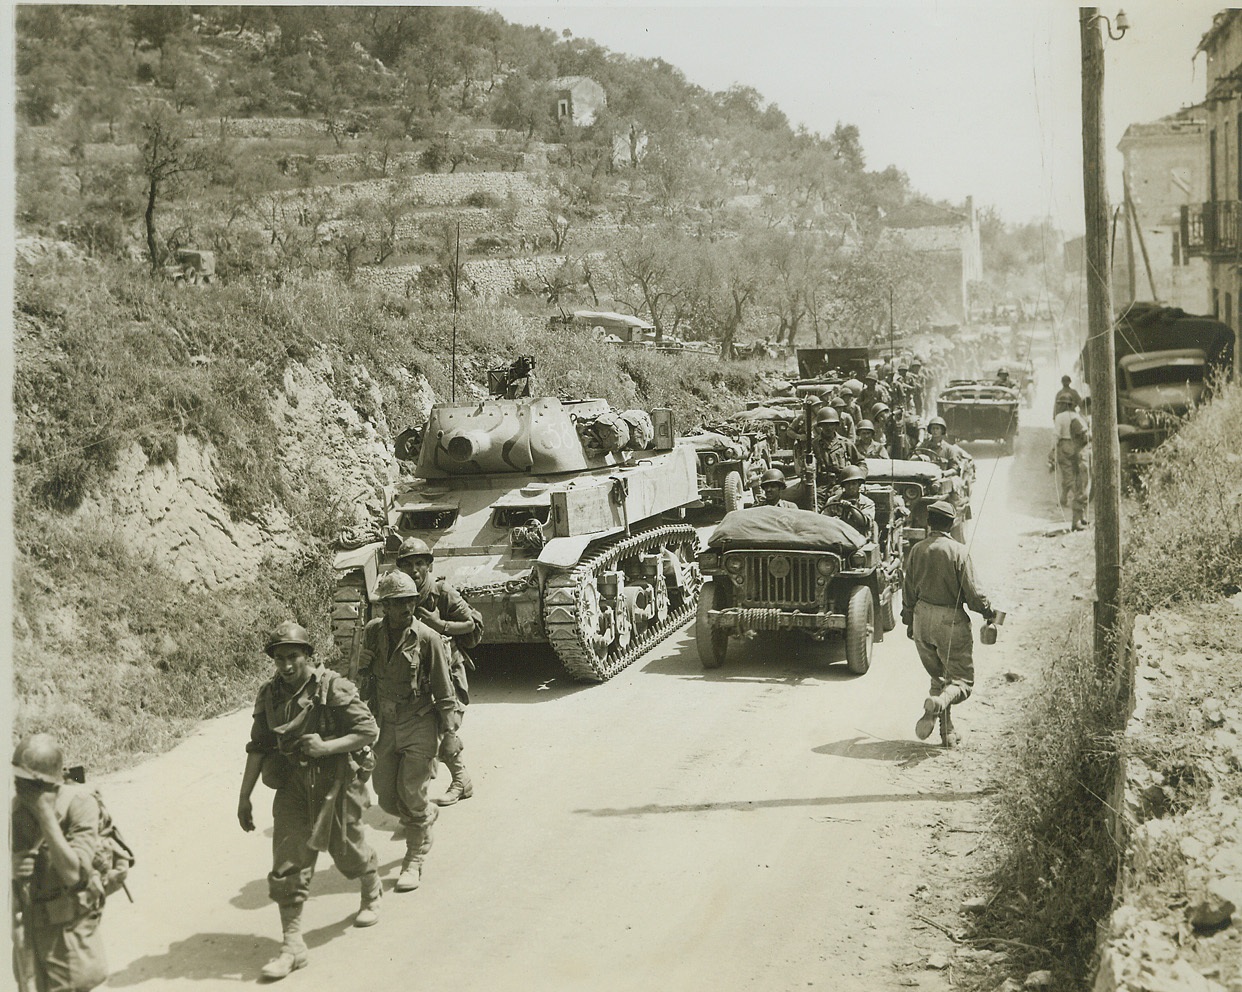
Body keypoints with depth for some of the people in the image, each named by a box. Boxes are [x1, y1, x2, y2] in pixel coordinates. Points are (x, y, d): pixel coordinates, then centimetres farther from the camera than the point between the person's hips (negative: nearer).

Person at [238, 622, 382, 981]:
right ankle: (292, 945, 3)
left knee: (348, 849, 15)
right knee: (288, 863, -3)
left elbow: (369, 731, -13)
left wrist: (328, 746, -25)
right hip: (292, 786, 3)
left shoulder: (334, 689, -15)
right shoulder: (269, 695, 0)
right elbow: (258, 747, 7)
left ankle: (372, 897, 47)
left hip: (336, 785, -3)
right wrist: (244, 796, 5)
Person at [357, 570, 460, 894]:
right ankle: (427, 817, 39)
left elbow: (444, 690, -7)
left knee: (411, 793, -8)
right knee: (387, 798, 7)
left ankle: (414, 861, 9)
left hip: (420, 724, -5)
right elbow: (365, 680, 12)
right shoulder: (372, 633, 0)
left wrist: (449, 732, -8)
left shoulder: (428, 638, -12)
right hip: (386, 725, 5)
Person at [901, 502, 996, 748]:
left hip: (922, 618, 4)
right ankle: (937, 703, -28)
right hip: (951, 619, -4)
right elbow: (971, 591, -10)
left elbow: (908, 590, 8)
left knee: (938, 676, 19)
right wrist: (988, 612, 8)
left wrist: (908, 621, 20)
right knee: (962, 680, 3)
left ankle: (947, 732, 15)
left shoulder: (917, 550, 1)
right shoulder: (959, 551, -11)